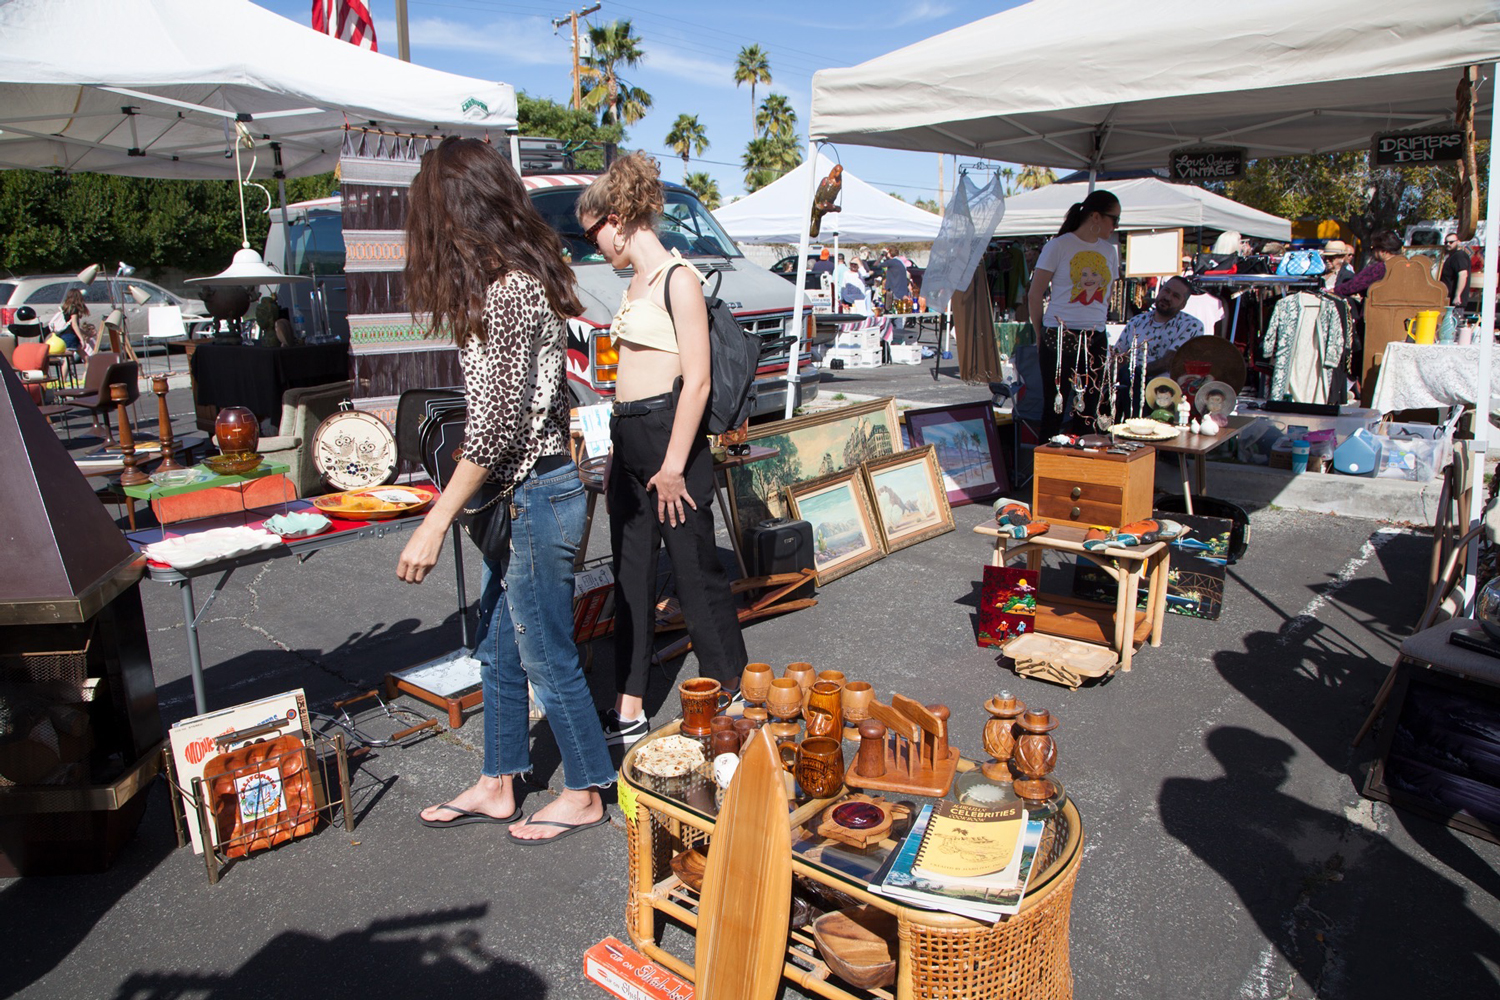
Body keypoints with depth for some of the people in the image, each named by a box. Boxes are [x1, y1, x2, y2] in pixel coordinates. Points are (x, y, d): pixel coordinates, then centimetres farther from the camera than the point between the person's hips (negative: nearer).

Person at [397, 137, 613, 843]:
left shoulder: (504, 293, -20)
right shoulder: (521, 280, 10)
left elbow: (496, 423, -23)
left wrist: (435, 525, -20)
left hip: (533, 497, -10)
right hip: (516, 498, 10)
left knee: (546, 655, 6)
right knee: (498, 648, 19)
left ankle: (585, 794, 25)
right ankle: (497, 786, 35)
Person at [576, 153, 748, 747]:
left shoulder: (677, 279, -11)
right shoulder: (638, 281, 16)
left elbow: (696, 381, -16)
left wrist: (674, 465, -19)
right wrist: (625, 449, 17)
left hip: (667, 430, -9)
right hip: (627, 436, 9)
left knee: (697, 571, 1)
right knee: (631, 576, 11)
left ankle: (731, 698, 17)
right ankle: (628, 710, 21)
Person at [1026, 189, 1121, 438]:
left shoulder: (1110, 250, 13)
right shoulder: (1059, 245, -3)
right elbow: (1034, 295, -2)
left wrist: (1097, 326, 17)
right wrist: (1041, 335, 1)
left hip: (1096, 341, 5)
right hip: (1059, 339, -5)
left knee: (1089, 409, 6)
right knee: (1054, 408, -1)